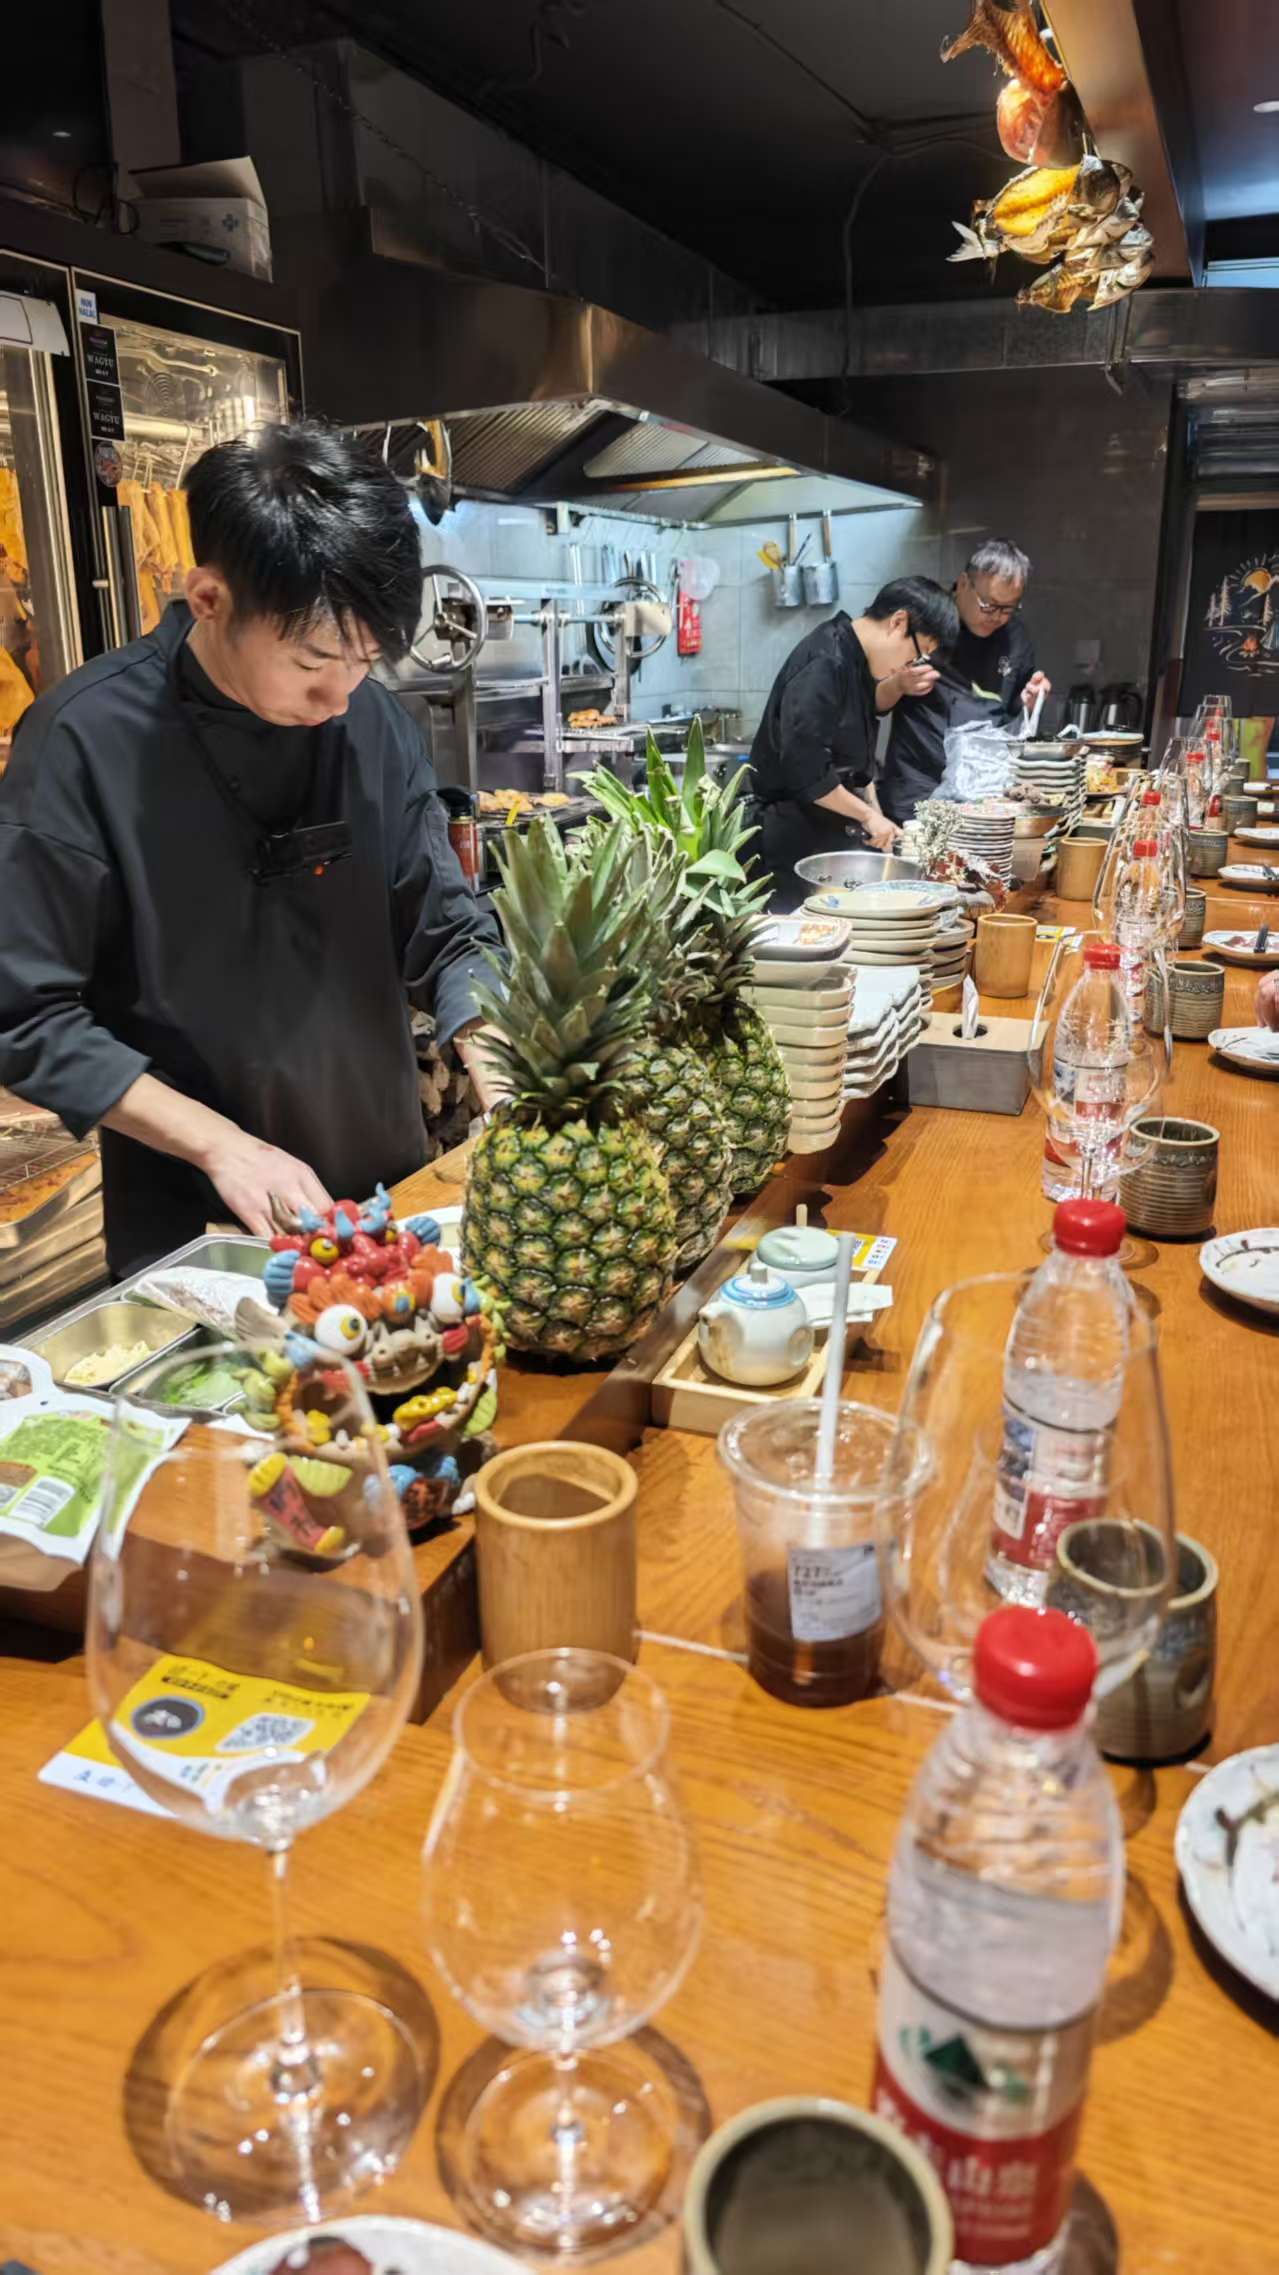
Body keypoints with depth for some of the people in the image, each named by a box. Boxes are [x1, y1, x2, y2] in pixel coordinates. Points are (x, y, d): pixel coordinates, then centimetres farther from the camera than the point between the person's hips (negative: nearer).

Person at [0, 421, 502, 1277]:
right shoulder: (84, 742, -17)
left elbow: (447, 936, 0)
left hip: (390, 1186, 4)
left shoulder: (377, 721, -5)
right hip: (190, 1226, -4)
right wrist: (219, 1143, -21)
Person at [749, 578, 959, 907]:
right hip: (792, 839, -10)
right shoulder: (824, 664, -19)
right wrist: (868, 815, -15)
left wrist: (877, 819, 9)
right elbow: (804, 768, -25)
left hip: (828, 832, 10)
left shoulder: (857, 662, 12)